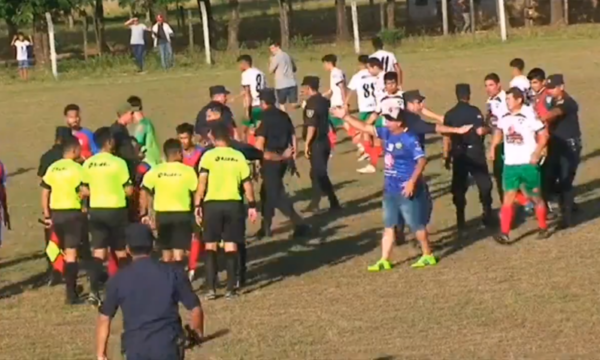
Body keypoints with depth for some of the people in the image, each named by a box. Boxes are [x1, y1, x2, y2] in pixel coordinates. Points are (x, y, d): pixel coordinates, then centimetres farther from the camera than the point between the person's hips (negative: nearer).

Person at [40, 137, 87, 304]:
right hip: (73, 213, -6)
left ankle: (71, 288, 29)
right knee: (71, 253, -4)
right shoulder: (76, 168, -11)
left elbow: (45, 193, 10)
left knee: (66, 252, 20)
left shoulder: (52, 168, 9)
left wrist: (47, 215, 15)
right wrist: (79, 195, 2)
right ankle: (70, 293, -7)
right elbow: (85, 191, -20)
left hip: (56, 213, 6)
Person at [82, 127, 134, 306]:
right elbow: (128, 190, -10)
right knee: (121, 252, 11)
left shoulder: (88, 164, 2)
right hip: (116, 210, -4)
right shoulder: (118, 163, -12)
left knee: (98, 252, 4)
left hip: (96, 210, 4)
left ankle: (94, 291, -9)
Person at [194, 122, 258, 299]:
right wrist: (252, 205, 10)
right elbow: (247, 183, 2)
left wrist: (197, 205, -8)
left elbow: (202, 182, -11)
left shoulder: (208, 156, -4)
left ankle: (211, 288, 1)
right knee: (231, 245, 9)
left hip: (212, 204, -2)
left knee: (210, 245, 7)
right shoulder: (238, 156, 3)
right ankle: (231, 288, 7)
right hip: (233, 203, 2)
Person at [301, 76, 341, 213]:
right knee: (317, 173, 14)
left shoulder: (312, 103, -16)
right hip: (324, 140, 9)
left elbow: (311, 126, -21)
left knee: (320, 174, -4)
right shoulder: (323, 101, 11)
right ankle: (314, 204, 16)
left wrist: (306, 143, -17)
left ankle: (334, 202, -5)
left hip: (316, 143, -9)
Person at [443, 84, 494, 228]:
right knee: (484, 184, 8)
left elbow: (446, 138, 4)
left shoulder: (450, 114, 3)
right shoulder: (474, 111, -10)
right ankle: (487, 215, 9)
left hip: (458, 154, 4)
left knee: (459, 186, 8)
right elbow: (480, 130, -18)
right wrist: (489, 129, 3)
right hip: (475, 152, -3)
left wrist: (447, 157, 12)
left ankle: (460, 219, 8)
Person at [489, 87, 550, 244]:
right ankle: (504, 233, -6)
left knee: (535, 196, 7)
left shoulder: (530, 118, -13)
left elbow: (544, 135, -12)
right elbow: (498, 132, 25)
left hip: (528, 164, -5)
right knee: (508, 198, -2)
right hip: (510, 165, 5)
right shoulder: (504, 119, 6)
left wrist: (536, 153, -21)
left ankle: (543, 228, 23)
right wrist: (493, 148, 12)